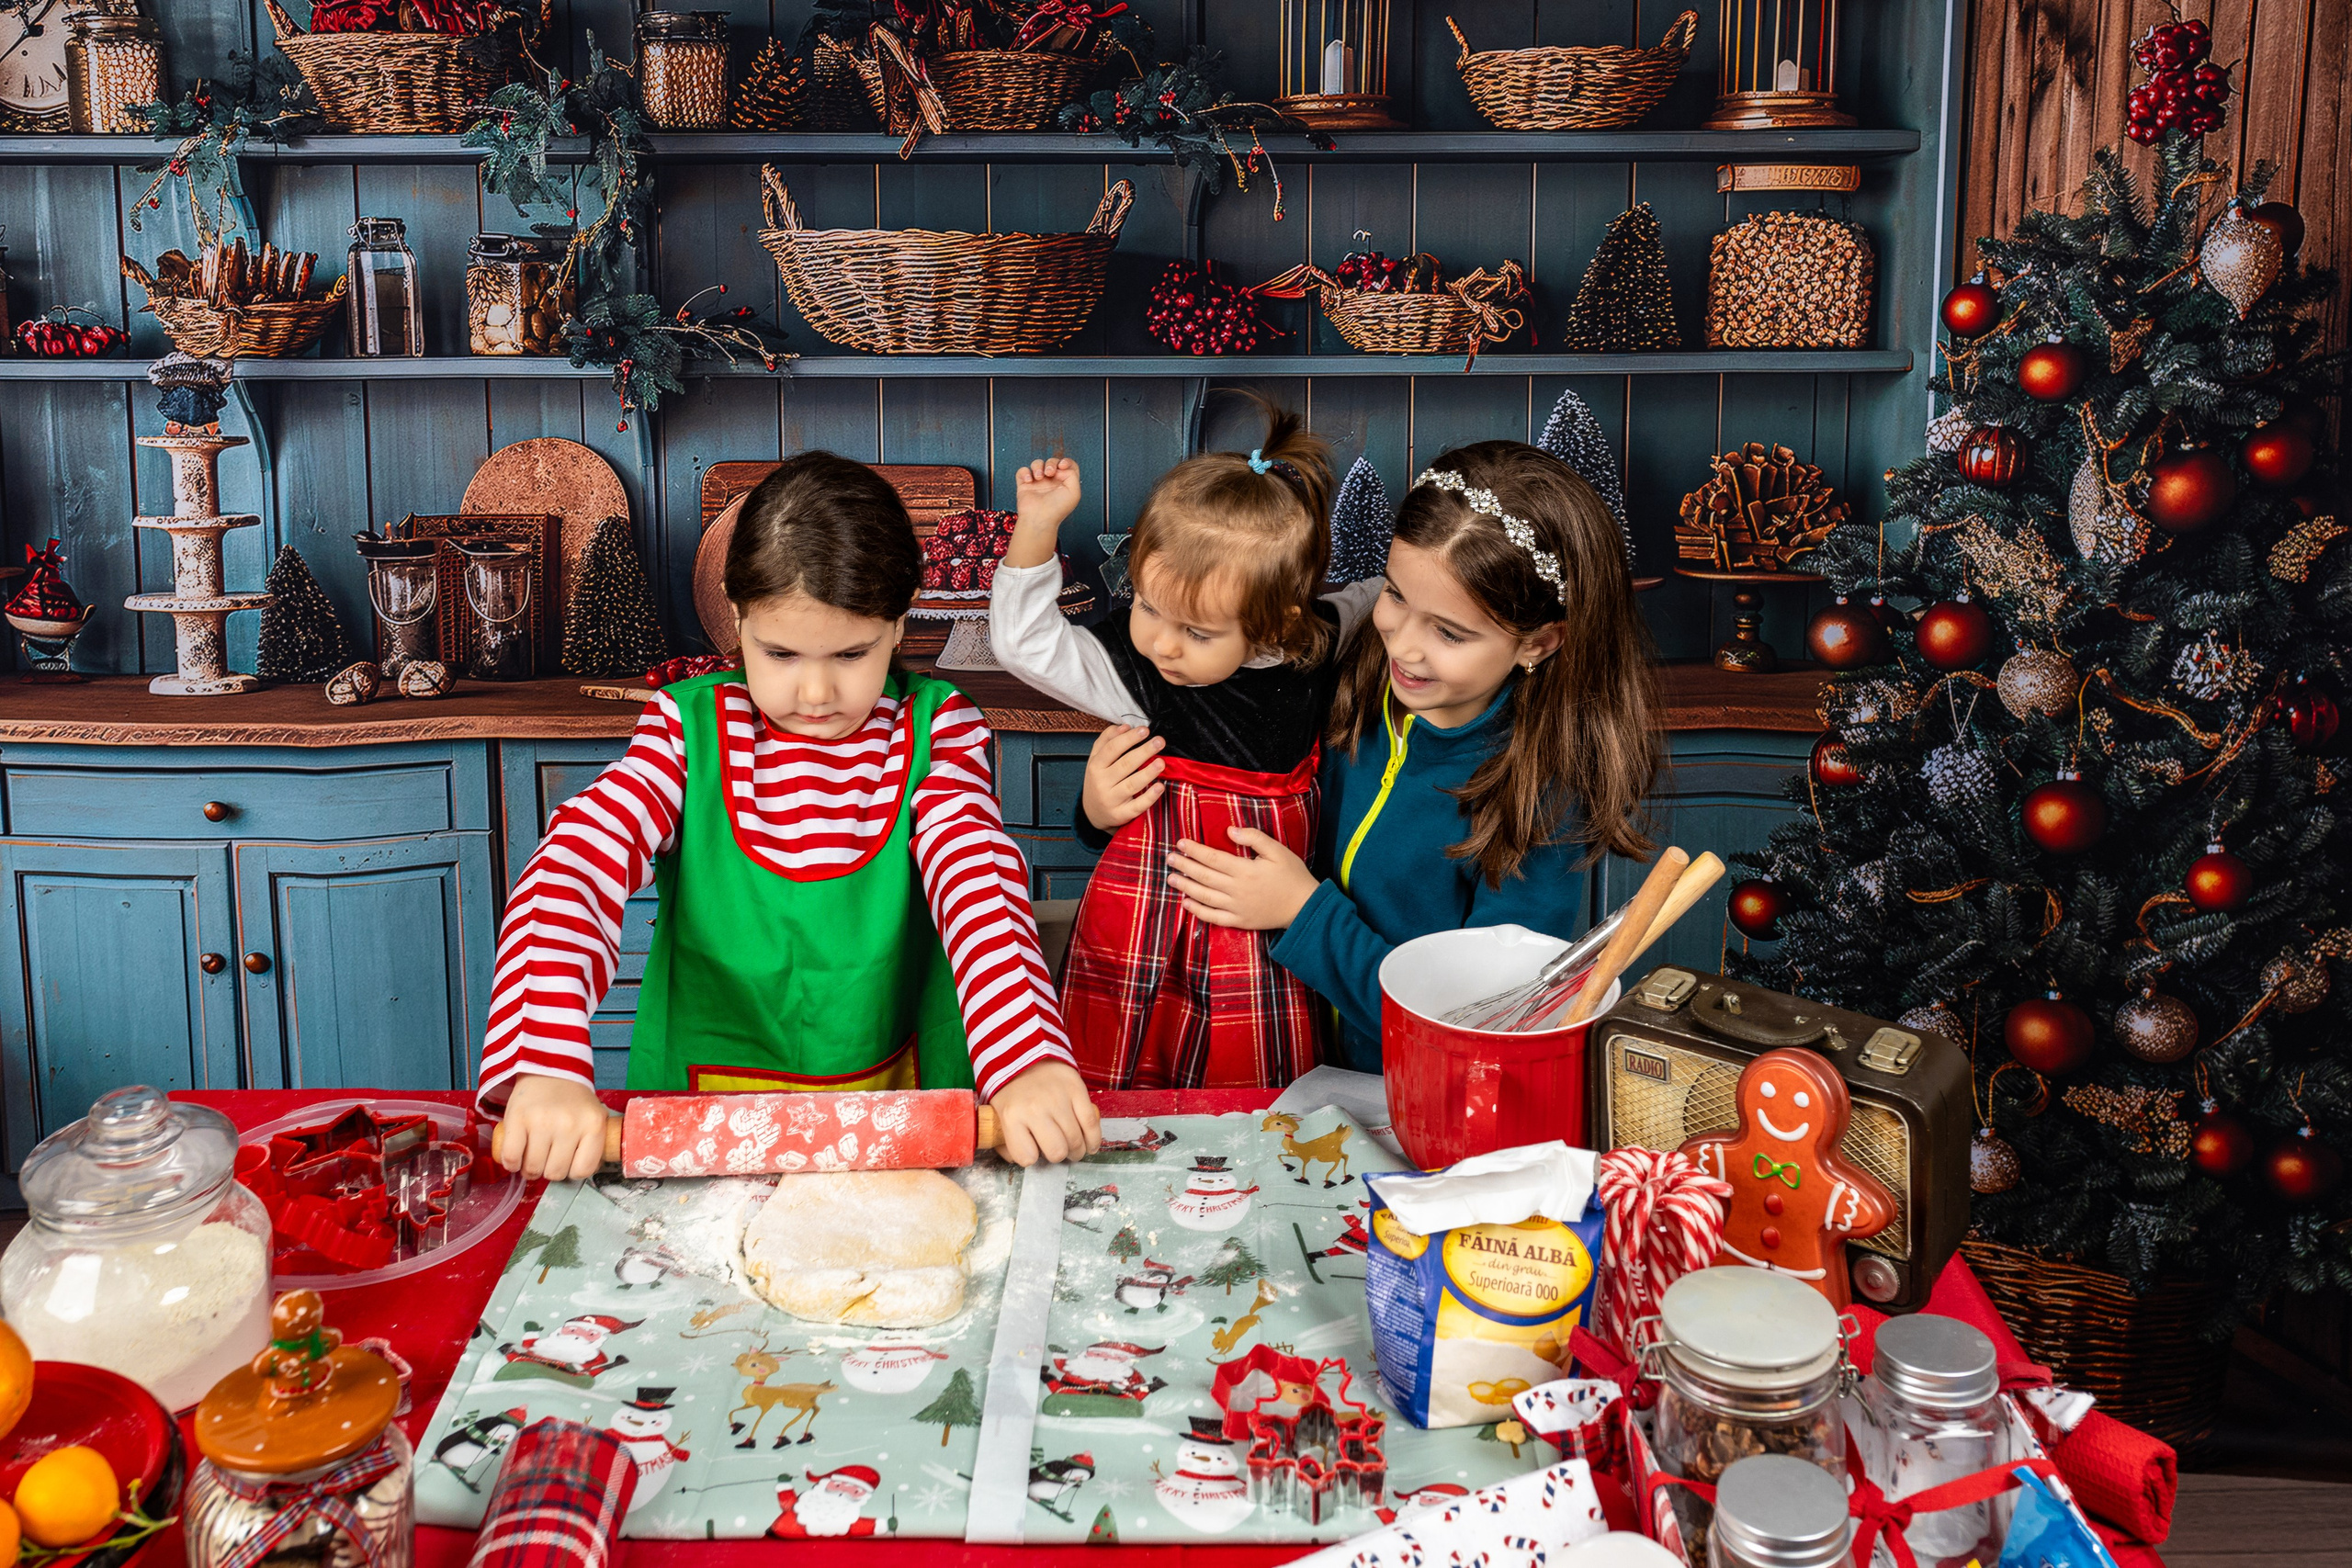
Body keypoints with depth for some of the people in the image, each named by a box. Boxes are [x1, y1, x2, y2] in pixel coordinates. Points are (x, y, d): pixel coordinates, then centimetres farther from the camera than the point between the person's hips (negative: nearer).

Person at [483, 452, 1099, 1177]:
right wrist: (548, 1066, -32)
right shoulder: (691, 730, -2)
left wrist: (1028, 1060, -33)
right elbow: (577, 861, -14)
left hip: (900, 1109, 1)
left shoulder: (933, 731, 0)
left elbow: (978, 880, -14)